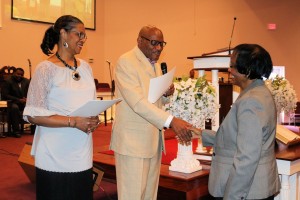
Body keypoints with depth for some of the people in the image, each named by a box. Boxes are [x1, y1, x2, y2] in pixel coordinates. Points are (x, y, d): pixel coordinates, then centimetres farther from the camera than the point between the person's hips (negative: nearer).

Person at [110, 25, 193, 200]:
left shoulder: (155, 64, 15)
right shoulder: (126, 61, -12)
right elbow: (137, 102, -24)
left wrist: (167, 93, 0)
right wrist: (171, 121, -32)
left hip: (154, 138, 8)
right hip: (133, 139, -8)